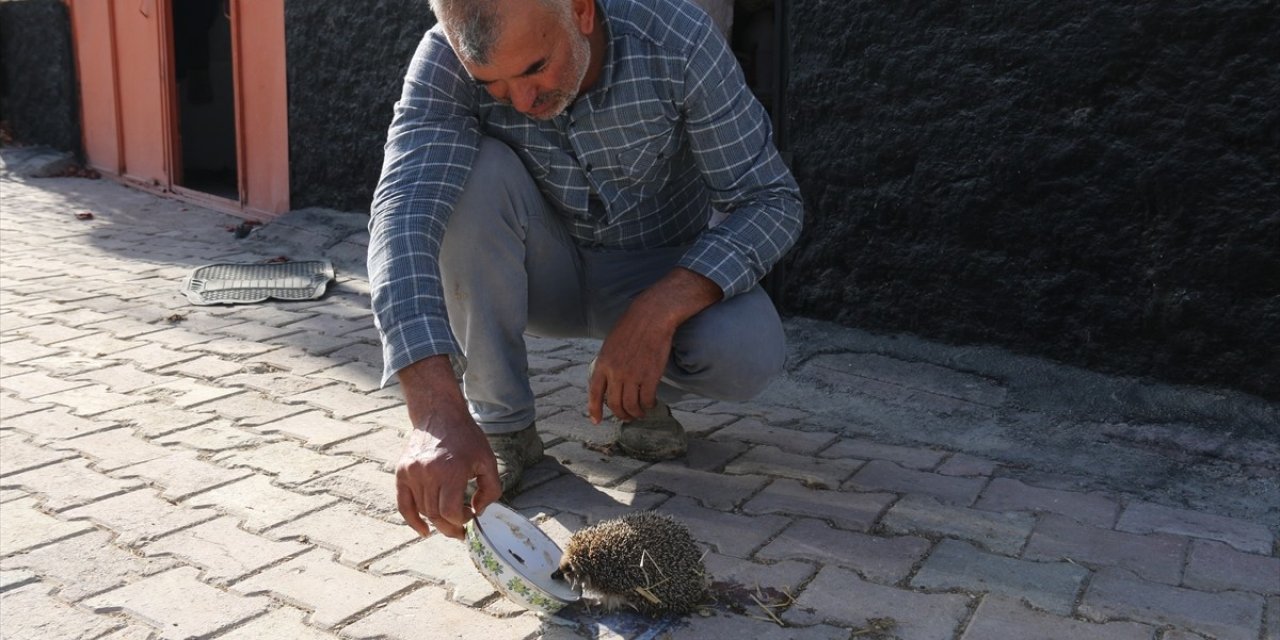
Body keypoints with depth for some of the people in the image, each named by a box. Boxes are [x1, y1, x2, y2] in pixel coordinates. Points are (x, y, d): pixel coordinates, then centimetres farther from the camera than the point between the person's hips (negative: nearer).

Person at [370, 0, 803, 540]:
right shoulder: (448, 59, -24)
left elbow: (772, 199, -22)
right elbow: (403, 215, -38)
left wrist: (658, 312, -38)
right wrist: (437, 412, -53)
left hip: (666, 271, -1)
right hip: (543, 271, 1)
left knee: (748, 352, -32)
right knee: (475, 171, -30)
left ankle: (645, 392, 3)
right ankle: (499, 420, -13)